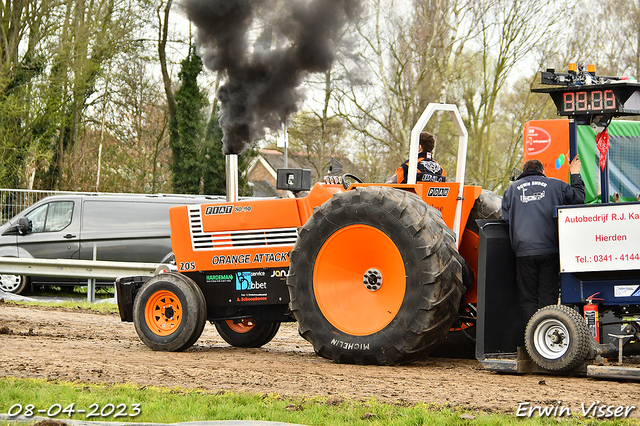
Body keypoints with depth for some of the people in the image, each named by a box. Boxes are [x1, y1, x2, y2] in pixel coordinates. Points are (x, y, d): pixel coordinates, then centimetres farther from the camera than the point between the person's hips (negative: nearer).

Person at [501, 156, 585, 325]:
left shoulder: (512, 188, 13)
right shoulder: (555, 185, 9)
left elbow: (505, 218, 15)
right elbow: (578, 198, 14)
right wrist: (575, 175, 27)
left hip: (524, 251, 0)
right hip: (549, 250, 0)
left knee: (527, 298, 3)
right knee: (548, 297, 3)